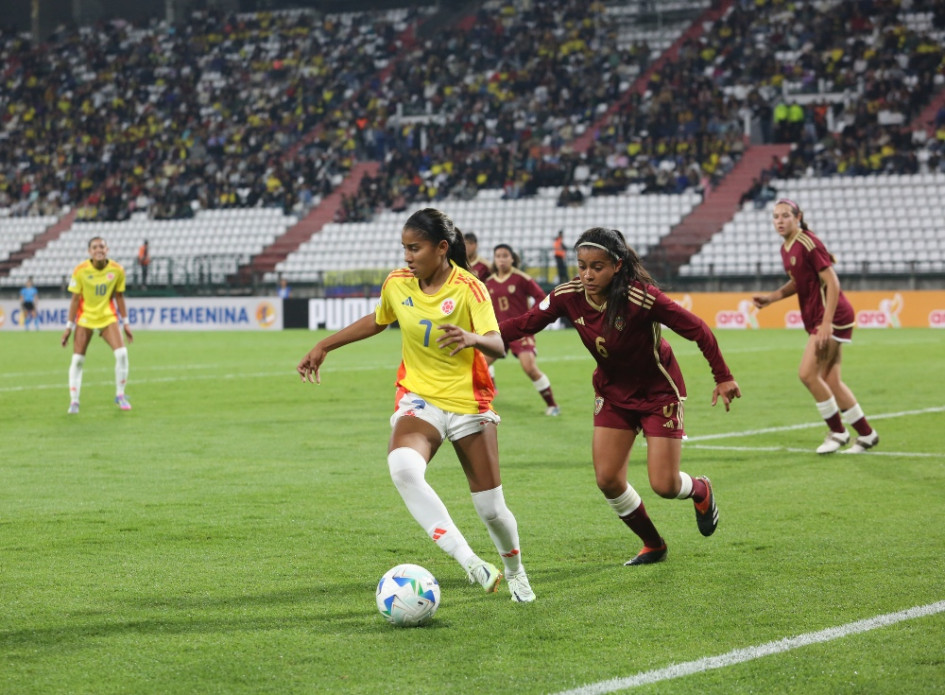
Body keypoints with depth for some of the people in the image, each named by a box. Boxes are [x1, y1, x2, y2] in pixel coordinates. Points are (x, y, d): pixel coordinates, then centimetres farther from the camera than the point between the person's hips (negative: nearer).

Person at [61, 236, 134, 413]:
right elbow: (75, 299, -6)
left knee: (121, 353, -14)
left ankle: (120, 395, 4)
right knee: (77, 359, -5)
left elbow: (119, 297, 4)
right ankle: (74, 401, 6)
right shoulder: (80, 271, -12)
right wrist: (69, 326, -6)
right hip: (85, 317, -1)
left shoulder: (117, 270, -7)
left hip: (108, 317, 1)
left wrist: (125, 322, 6)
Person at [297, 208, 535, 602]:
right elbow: (377, 321, 21)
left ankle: (514, 571, 37)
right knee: (403, 467, -33)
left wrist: (473, 339, -49)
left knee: (491, 508, 3)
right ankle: (468, 561, -33)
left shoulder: (468, 288, -14)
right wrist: (324, 346, 21)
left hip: (468, 404, -2)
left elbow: (498, 346, -27)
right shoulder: (397, 284, -1)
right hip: (419, 399, 2)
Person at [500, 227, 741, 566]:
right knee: (608, 480, -3)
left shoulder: (641, 297, -30)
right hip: (613, 392, 5)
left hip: (658, 391, -5)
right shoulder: (569, 296, -17)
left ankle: (701, 491, 31)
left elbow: (696, 329, -21)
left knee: (664, 485, -7)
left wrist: (723, 377, -13)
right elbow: (524, 323, -11)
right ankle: (653, 545, 21)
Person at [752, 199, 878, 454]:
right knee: (831, 380, 9)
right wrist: (771, 297, 11)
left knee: (807, 373, -13)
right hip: (816, 319, 9)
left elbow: (833, 283, -19)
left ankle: (838, 432, 1)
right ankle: (866, 435, 19)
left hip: (832, 316, -9)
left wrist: (826, 323, -24)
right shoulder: (786, 249, 11)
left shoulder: (809, 244, -16)